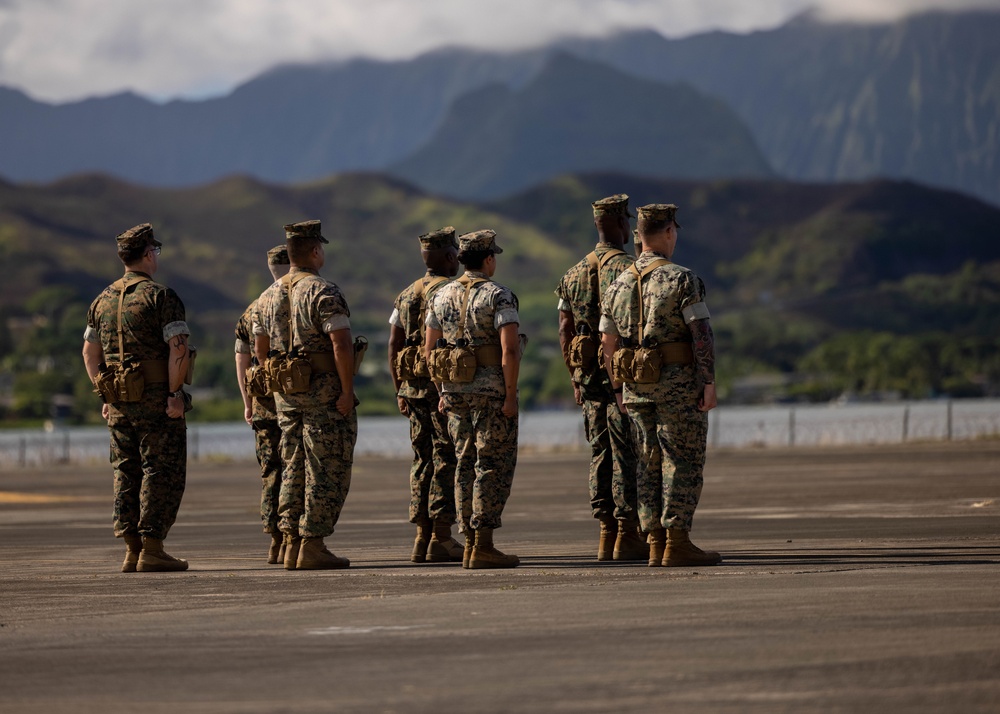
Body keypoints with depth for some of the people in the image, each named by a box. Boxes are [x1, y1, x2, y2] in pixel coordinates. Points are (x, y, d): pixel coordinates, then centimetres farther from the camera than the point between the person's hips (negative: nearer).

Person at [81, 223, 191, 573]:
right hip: (157, 401, -7)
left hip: (119, 402, 7)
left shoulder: (103, 300, 12)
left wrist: (105, 396, 18)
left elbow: (89, 352, 16)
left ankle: (132, 551, 9)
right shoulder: (161, 297, -9)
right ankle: (151, 550, -6)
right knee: (162, 474, -2)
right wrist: (175, 393, -14)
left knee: (127, 475, 10)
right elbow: (178, 349, -19)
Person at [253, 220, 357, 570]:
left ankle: (292, 544, 10)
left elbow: (260, 349, 16)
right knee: (326, 469, -3)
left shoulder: (269, 296, 11)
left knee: (293, 467, 12)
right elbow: (341, 344, -21)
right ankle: (312, 545, -5)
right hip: (324, 390, -7)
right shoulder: (323, 292, -12)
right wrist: (347, 391, -17)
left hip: (286, 393, 7)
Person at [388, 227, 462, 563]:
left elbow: (393, 346, 14)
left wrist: (400, 392, 18)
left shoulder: (406, 295, 14)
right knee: (447, 460, -4)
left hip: (413, 385, 7)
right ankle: (441, 539, -6)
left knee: (423, 460, 11)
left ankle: (422, 537, 10)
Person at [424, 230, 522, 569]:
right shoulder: (498, 296, -10)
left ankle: (470, 543, 12)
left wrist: (442, 392, 18)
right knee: (494, 465, -3)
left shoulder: (442, 296, 10)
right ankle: (483, 546, -7)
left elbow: (429, 349, 12)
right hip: (491, 391, -6)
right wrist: (511, 395, -15)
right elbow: (509, 350, -18)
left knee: (466, 464, 12)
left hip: (455, 390, 6)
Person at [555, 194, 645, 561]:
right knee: (628, 452, -5)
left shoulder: (574, 273, 13)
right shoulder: (626, 268, -10)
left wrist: (575, 378, 19)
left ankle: (607, 533, 10)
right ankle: (628, 534, -6)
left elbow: (564, 330, 13)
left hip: (589, 374, 7)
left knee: (601, 451, 10)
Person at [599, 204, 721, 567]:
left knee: (651, 463, 10)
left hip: (637, 385, 6)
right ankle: (677, 543, -6)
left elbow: (608, 342, 12)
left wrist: (618, 389, 19)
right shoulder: (681, 279, -10)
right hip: (679, 383, -6)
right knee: (683, 462, -2)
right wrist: (709, 383, -14)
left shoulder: (619, 285, 9)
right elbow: (701, 333, -16)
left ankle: (656, 543, 8)